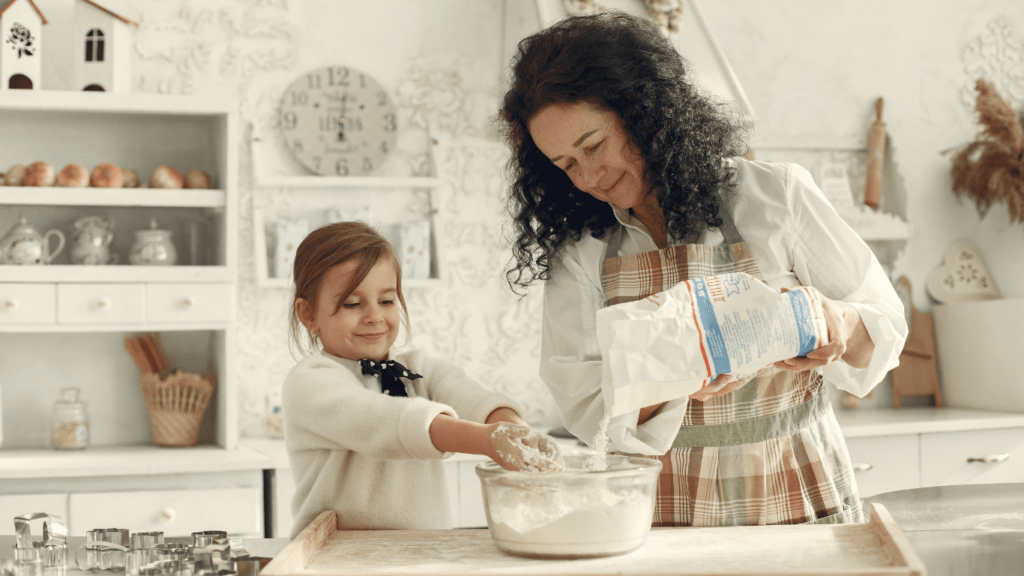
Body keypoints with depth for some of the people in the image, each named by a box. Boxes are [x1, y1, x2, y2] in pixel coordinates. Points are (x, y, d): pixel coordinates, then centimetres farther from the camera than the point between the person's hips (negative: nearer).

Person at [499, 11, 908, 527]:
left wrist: (841, 326, -15)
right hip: (660, 513, 0)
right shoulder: (577, 254, 4)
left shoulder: (775, 195, 1)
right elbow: (585, 407, -2)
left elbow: (887, 325, 7)